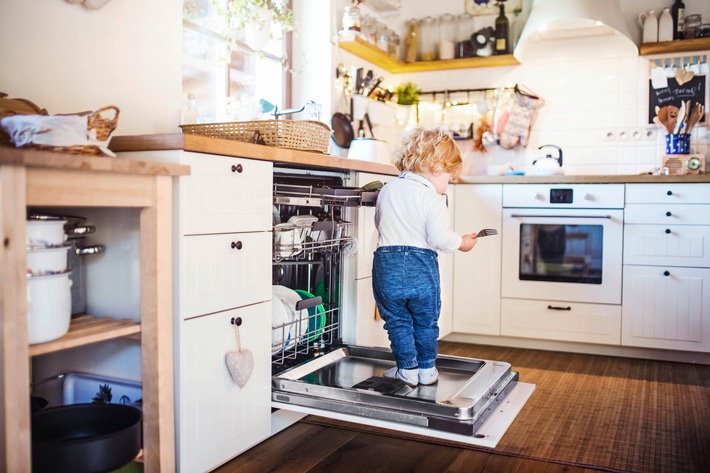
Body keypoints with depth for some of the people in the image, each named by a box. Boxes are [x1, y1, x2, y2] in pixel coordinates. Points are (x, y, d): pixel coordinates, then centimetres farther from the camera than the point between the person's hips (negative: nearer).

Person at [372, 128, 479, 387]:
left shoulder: (387, 190, 10)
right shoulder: (432, 198, -10)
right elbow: (440, 237, -16)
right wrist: (462, 242, 2)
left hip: (386, 263, 4)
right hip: (421, 266, -3)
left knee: (397, 321, 15)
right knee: (426, 322, 15)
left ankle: (407, 370, 20)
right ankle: (427, 369, 25)